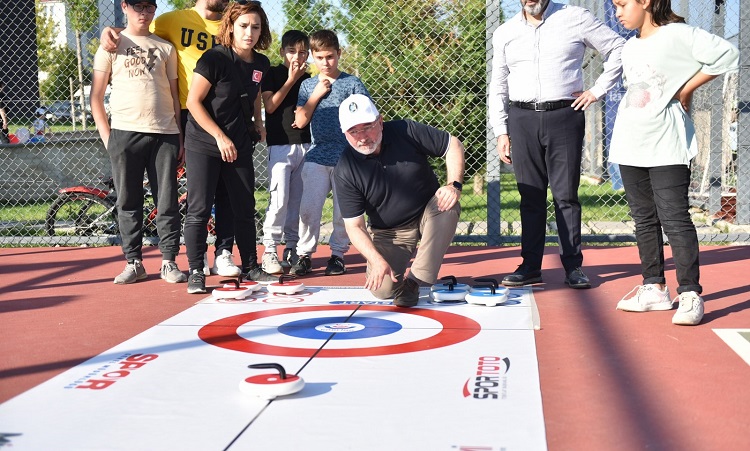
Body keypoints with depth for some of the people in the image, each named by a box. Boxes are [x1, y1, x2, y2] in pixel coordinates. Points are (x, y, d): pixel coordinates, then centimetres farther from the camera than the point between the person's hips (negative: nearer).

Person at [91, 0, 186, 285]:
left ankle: (169, 262, 9)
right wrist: (105, 135, -2)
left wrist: (180, 137, 9)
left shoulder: (166, 48, 14)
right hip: (124, 132, -1)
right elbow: (96, 96, 7)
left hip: (164, 133, 1)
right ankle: (134, 262, 12)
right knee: (128, 202, 3)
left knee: (167, 201, 1)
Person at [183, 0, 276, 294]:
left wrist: (255, 126, 12)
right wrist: (220, 137, -16)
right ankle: (196, 272, 5)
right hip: (204, 145, -6)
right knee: (199, 211, -4)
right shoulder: (214, 58, -14)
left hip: (240, 147, 6)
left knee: (245, 210, 10)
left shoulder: (261, 65, 5)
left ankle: (250, 267, 23)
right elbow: (193, 101, -14)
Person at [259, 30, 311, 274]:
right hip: (280, 145, -4)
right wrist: (291, 79, -8)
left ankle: (292, 248, 14)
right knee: (279, 200, -12)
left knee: (298, 201, 6)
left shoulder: (308, 79, 14)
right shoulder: (272, 74, 2)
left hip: (304, 145, 4)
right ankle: (269, 251, -5)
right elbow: (270, 106, -10)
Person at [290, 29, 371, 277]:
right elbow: (300, 121, 3)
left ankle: (338, 254, 18)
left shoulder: (352, 83, 3)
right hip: (316, 156, 2)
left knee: (343, 210, 3)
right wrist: (317, 94, -3)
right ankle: (304, 254, 7)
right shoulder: (308, 85, 11)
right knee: (308, 208, -5)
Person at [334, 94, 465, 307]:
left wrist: (454, 185, -23)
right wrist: (377, 260, -30)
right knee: (382, 290, -20)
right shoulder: (345, 171, -17)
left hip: (429, 213, 1)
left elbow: (454, 145, -7)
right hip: (389, 233, -1)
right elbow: (354, 226, -15)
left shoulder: (405, 132, -17)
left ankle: (414, 280, -26)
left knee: (449, 205, -33)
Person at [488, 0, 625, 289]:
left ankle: (573, 267, 7)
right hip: (522, 118, 2)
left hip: (565, 116, -2)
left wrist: (597, 90, 1)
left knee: (566, 195, 0)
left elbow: (619, 49, 8)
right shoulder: (504, 33, 12)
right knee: (531, 197, 4)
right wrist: (501, 132, 6)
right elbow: (498, 86, 14)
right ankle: (531, 266, 10)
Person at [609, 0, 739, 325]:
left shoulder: (677, 34, -9)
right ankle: (654, 288, 20)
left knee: (675, 219, -10)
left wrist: (686, 90, -9)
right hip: (630, 145, 8)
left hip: (666, 147, -8)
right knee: (644, 219, 11)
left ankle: (690, 294, -6)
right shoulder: (630, 48, 15)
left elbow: (728, 56, -13)